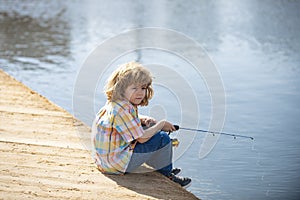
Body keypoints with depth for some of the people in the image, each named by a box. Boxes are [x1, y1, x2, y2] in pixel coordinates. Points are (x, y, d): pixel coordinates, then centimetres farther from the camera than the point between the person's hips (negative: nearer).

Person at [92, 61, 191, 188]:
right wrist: (161, 124, -6)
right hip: (116, 164, -11)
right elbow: (142, 138, -22)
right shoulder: (122, 110, -25)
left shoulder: (114, 104, 7)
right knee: (163, 139, -8)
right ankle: (166, 175, 14)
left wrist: (143, 120, 8)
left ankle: (164, 169, 32)